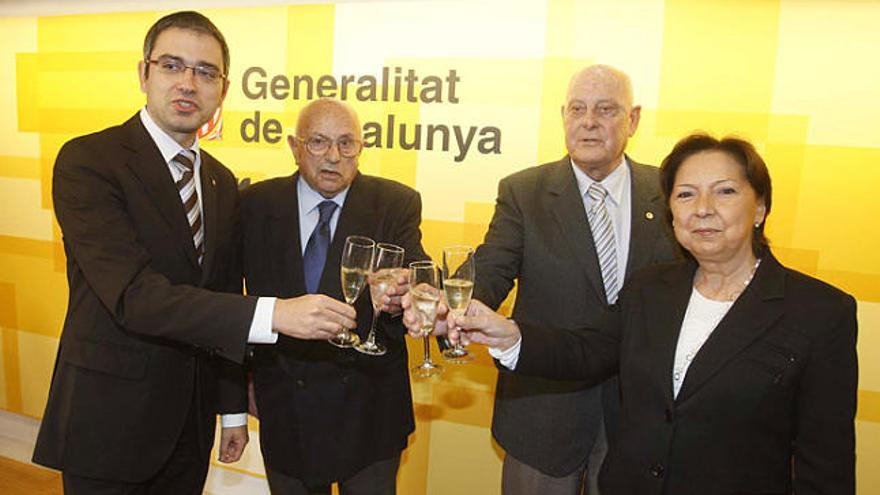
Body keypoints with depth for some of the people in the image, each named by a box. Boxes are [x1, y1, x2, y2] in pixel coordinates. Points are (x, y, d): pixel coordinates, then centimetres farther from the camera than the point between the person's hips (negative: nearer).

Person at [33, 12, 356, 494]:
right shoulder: (88, 161, -14)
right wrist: (273, 314, -34)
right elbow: (133, 294, -26)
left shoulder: (222, 182, 6)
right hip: (109, 421, -5)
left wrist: (233, 409, 11)